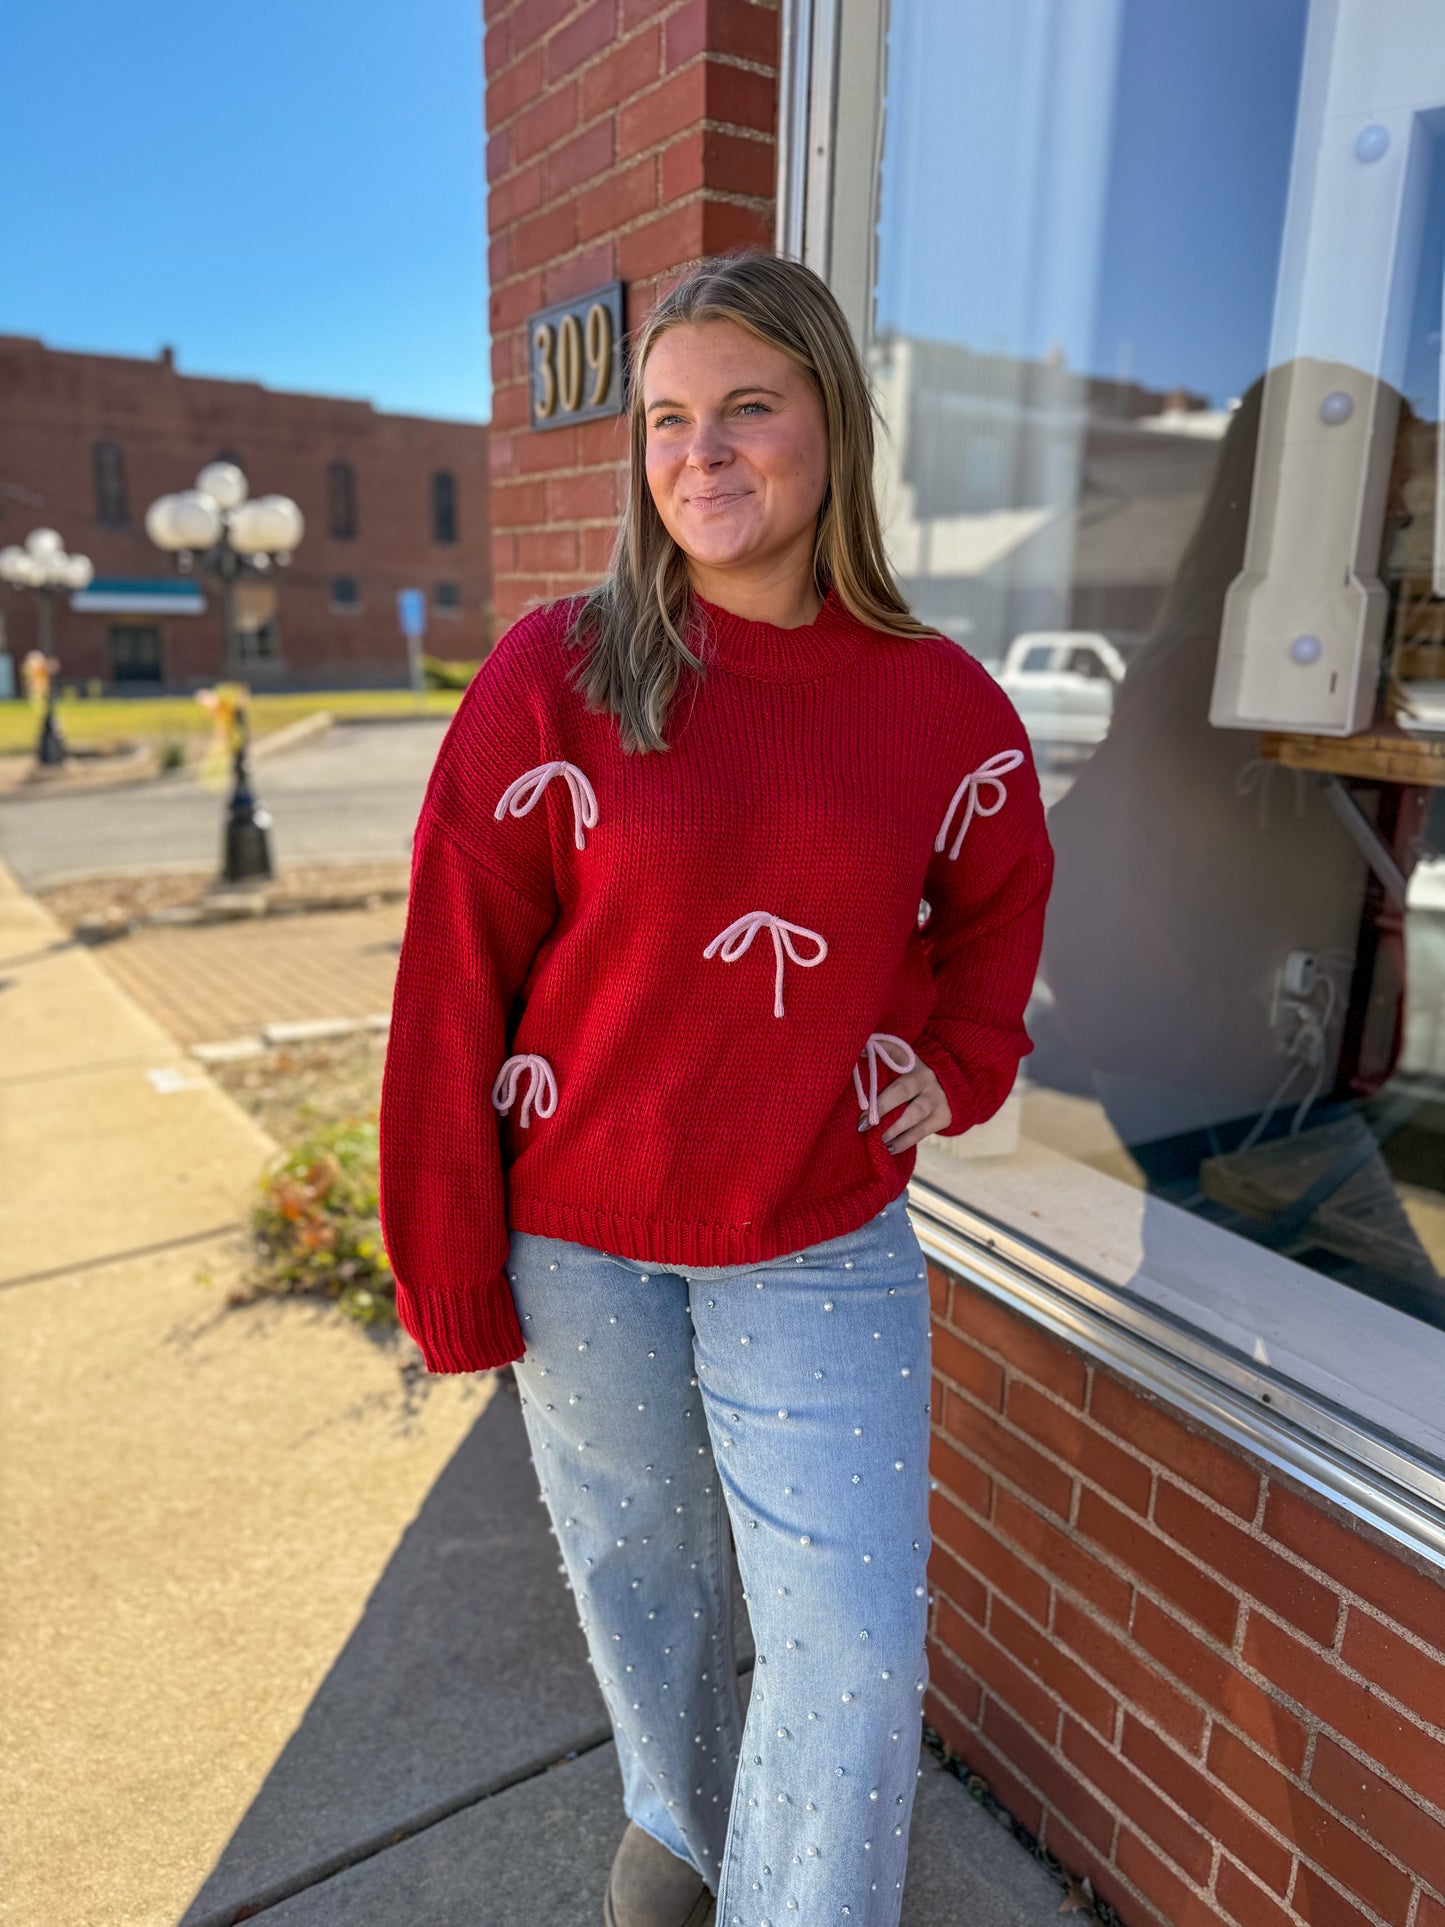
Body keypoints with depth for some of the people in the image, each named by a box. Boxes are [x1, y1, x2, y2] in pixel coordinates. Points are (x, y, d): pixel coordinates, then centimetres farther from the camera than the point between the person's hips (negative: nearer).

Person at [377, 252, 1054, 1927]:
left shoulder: (947, 707, -5)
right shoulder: (554, 673, -11)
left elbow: (1001, 901, 16)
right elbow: (451, 988, -9)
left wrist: (961, 1063, 1)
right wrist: (451, 1275, -7)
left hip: (825, 1250, 1)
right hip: (581, 1237, 0)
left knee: (856, 1656, 6)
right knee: (635, 1563, 22)